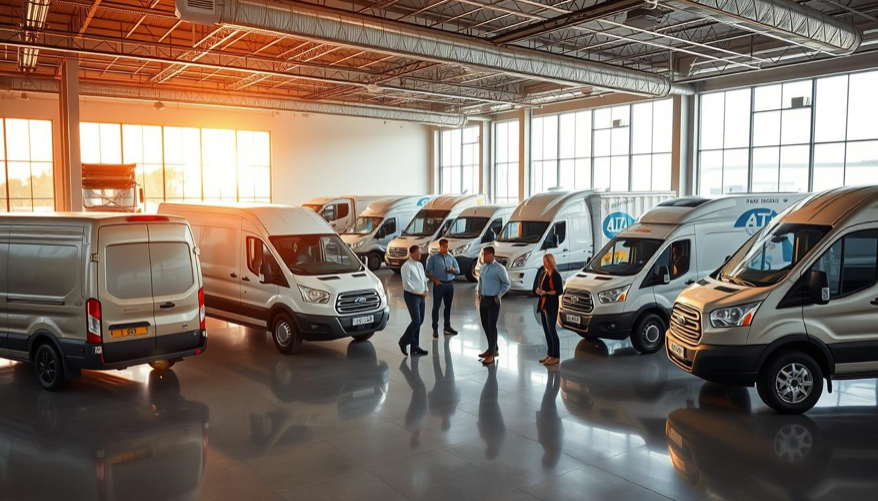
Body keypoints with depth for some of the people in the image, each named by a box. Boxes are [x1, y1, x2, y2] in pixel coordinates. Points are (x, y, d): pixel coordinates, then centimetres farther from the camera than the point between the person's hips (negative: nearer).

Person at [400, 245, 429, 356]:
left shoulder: (420, 265, 13)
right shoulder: (407, 266, -12)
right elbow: (407, 283, -17)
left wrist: (425, 290, 1)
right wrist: (418, 292, -16)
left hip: (421, 296, 8)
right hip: (411, 296, -8)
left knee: (420, 321, 8)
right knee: (416, 321, -12)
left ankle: (414, 346, 17)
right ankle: (404, 341, 7)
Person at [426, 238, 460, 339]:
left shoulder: (451, 257, 11)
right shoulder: (433, 258, -1)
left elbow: (458, 270, 11)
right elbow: (428, 271, -4)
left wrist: (452, 269, -11)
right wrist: (435, 280, -17)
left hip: (450, 284, 4)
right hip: (439, 284, -4)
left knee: (448, 306, 10)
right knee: (436, 306, -3)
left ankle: (447, 327, 20)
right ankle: (435, 329, 0)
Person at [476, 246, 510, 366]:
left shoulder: (499, 268, -11)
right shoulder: (483, 267, 9)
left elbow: (507, 284, -6)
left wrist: (498, 295, -7)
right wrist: (478, 293, 9)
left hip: (493, 301, -7)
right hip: (483, 300, 7)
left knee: (491, 327, -4)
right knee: (485, 325, 13)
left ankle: (491, 354, 3)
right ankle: (493, 348, 28)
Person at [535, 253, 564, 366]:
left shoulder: (556, 275, -11)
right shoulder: (542, 274, 13)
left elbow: (560, 291, -13)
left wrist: (546, 292, -20)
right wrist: (538, 291, -2)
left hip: (551, 306, -8)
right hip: (543, 306, 8)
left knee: (552, 331, -6)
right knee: (546, 331, 10)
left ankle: (556, 357, -1)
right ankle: (550, 354, 19)